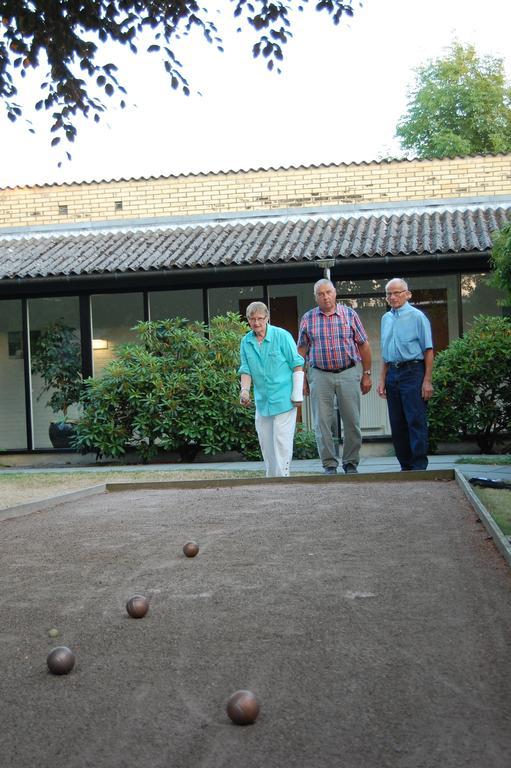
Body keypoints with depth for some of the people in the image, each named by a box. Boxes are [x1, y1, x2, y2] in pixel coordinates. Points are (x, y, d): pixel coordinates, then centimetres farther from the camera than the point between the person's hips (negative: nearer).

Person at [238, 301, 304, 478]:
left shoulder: (282, 336, -8)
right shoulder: (246, 342, 6)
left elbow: (297, 365, -6)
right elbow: (246, 370, 8)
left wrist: (297, 394, -9)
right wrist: (244, 390, -11)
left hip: (283, 399, -5)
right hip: (262, 401, 5)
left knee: (282, 441, -7)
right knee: (265, 442, 11)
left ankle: (282, 477, -1)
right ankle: (271, 477, 22)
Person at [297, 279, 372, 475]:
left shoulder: (349, 314, 4)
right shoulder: (308, 318, 6)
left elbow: (364, 345, 7)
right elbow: (301, 350, 9)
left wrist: (367, 374, 4)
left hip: (348, 373, 0)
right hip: (320, 376, 0)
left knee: (352, 422, 2)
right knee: (322, 423, 0)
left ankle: (351, 463, 14)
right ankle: (329, 465, 9)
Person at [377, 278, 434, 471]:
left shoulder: (417, 316, -4)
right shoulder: (386, 318, 16)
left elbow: (428, 350, -7)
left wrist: (427, 380, -13)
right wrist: (382, 379, 14)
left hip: (412, 372, -7)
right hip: (392, 373, 7)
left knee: (416, 422, -7)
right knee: (397, 424, 8)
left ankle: (419, 466, -3)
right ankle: (405, 465, 16)